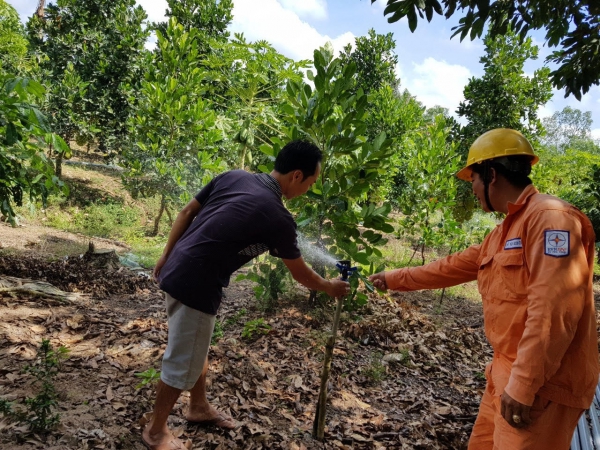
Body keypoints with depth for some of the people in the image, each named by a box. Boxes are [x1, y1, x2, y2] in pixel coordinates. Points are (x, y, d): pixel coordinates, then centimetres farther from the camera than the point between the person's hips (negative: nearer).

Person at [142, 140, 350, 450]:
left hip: (176, 271, 9)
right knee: (182, 361, 11)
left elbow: (187, 213, 8)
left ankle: (199, 408, 45)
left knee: (196, 348, 25)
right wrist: (331, 288, 17)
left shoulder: (232, 177, 3)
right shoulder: (277, 219, -16)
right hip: (195, 286, -9)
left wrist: (166, 257, 18)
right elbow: (301, 275, -3)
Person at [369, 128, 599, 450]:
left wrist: (523, 385, -26)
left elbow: (553, 310, -26)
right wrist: (394, 279, 27)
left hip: (541, 384, -10)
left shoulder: (551, 217, -18)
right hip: (506, 374, 10)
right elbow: (452, 267, 23)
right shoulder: (502, 234, 15)